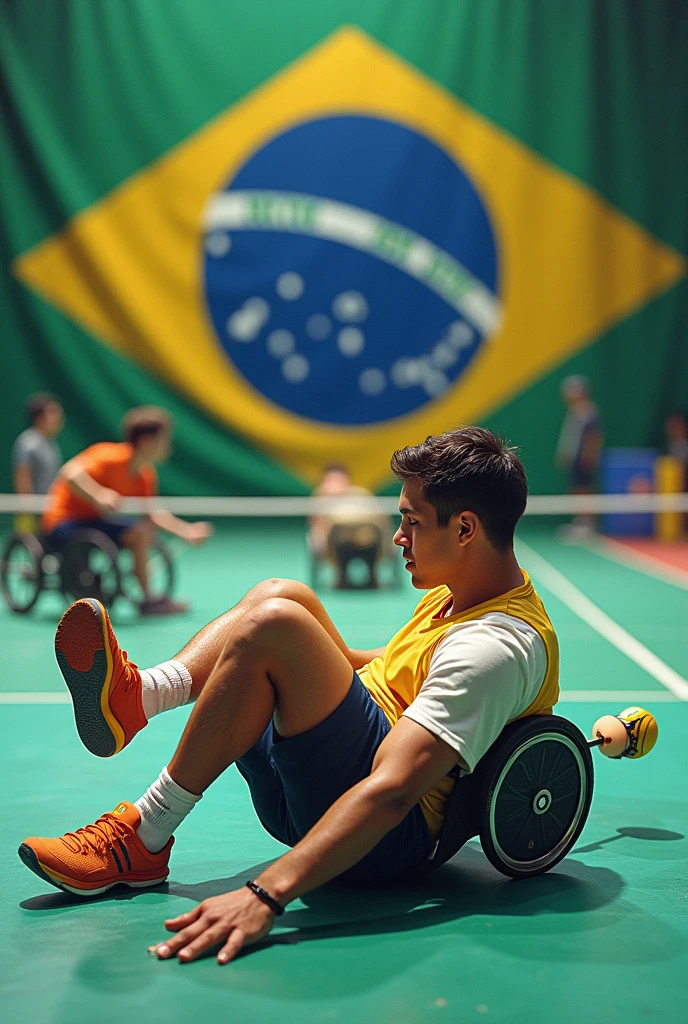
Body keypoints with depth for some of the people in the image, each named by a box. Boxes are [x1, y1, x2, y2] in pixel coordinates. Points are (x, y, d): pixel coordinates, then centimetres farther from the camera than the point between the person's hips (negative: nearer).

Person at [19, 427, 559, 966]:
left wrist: (266, 894, -43)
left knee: (275, 622, -28)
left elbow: (391, 791, -35)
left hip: (392, 836, -10)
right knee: (282, 594, 7)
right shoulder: (459, 592, 9)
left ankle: (146, 836, -17)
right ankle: (137, 695, -12)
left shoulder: (499, 647, -22)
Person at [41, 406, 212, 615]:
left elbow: (151, 512, 9)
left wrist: (187, 530, -1)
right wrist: (98, 494, -50)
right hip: (62, 524, -9)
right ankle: (147, 600, -12)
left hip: (92, 519, 9)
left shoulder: (145, 474, 3)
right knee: (137, 532, -24)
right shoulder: (110, 457, -22)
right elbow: (69, 472, -34)